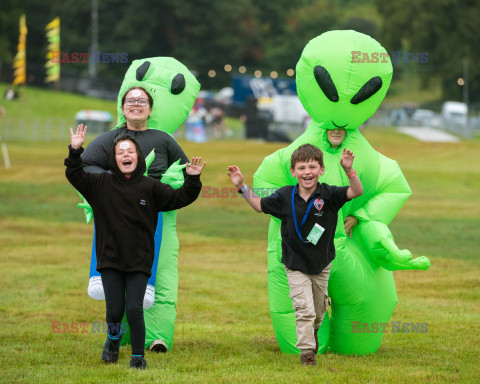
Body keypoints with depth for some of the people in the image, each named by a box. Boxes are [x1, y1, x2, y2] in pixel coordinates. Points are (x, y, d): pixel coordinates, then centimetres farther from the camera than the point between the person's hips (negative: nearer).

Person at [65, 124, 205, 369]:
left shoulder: (150, 187, 1)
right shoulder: (101, 184, 2)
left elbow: (179, 198, 1)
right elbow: (74, 176, 0)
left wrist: (192, 180, -16)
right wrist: (75, 151, -13)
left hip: (139, 261, -1)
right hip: (110, 258, 1)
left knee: (134, 309, -10)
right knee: (115, 309, -1)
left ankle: (138, 356, 7)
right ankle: (113, 338, 33)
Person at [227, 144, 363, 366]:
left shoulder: (328, 195, -13)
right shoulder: (285, 196, -9)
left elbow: (357, 191, -24)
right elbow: (260, 205, 6)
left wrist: (349, 170, -41)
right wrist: (241, 186, -4)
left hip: (321, 264, 1)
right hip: (295, 266, -1)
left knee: (319, 311, 18)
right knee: (304, 309, -11)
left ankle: (312, 332, 47)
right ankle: (306, 350, -2)